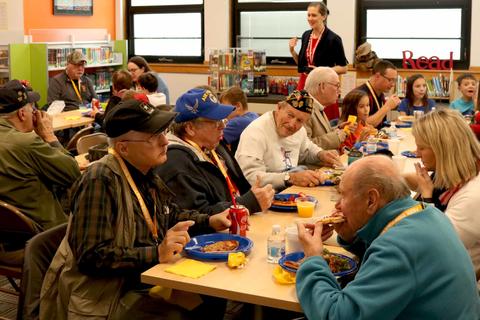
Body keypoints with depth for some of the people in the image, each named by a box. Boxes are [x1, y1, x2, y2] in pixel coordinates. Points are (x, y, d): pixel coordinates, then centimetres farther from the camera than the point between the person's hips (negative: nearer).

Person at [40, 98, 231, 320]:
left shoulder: (146, 173, 6)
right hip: (106, 296, -8)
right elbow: (91, 257, -24)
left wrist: (210, 221, 7)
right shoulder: (101, 181, -21)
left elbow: (169, 215, 24)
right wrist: (156, 253, -28)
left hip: (145, 280, 8)